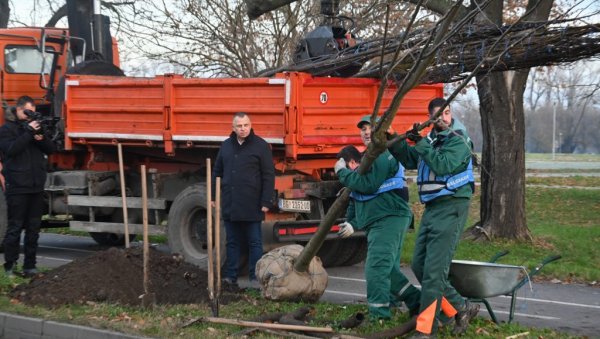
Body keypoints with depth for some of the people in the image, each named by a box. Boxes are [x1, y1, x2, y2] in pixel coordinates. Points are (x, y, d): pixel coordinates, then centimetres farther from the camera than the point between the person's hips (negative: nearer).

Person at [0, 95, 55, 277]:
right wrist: (28, 133, -18)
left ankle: (30, 266, 12)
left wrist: (41, 138, -10)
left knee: (33, 229, 7)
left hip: (37, 187, 6)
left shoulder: (34, 126, 17)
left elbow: (51, 149, 10)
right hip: (17, 188, -6)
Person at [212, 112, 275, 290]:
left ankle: (255, 278, 8)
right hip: (229, 205, 5)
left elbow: (268, 176, -5)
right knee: (232, 243, 11)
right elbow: (217, 173, 18)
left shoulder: (261, 146, -3)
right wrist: (213, 196, 13)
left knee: (254, 243, 3)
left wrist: (267, 201, -10)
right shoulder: (226, 146, 12)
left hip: (251, 206, -5)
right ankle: (230, 278, 16)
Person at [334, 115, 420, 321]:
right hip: (377, 222, 11)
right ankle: (416, 302, 22)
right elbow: (356, 197, 28)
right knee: (388, 268, 13)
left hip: (390, 219, -11)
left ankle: (378, 315, -14)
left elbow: (368, 185, -23)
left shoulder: (384, 155, -10)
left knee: (377, 267, -16)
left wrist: (343, 172, -12)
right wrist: (352, 222, 19)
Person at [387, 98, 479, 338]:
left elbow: (443, 166, -24)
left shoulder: (458, 140, -10)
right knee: (419, 266, 10)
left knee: (434, 270, -12)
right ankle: (460, 309, 20)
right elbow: (409, 159, 24)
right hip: (432, 207, 9)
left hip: (451, 207, -9)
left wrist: (421, 144, -21)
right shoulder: (431, 139, 15)